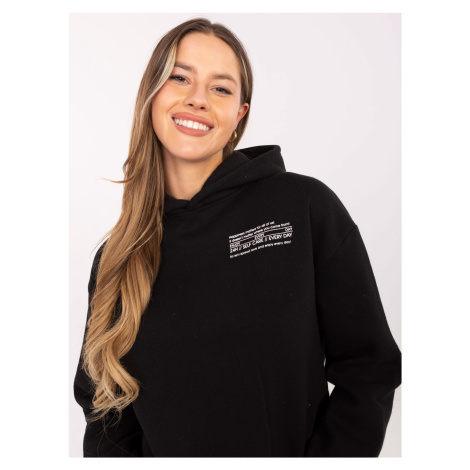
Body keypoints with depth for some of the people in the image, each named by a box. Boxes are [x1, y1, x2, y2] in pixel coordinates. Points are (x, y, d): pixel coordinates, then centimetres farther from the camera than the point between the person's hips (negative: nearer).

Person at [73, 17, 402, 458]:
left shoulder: (308, 207, -14)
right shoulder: (114, 258, -5)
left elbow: (369, 368, -10)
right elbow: (102, 406, 2)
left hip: (293, 446, -1)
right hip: (164, 449, 3)